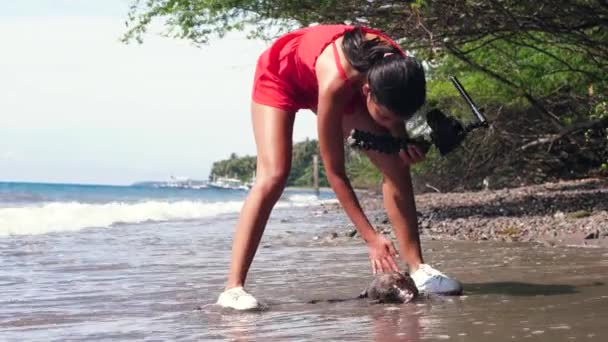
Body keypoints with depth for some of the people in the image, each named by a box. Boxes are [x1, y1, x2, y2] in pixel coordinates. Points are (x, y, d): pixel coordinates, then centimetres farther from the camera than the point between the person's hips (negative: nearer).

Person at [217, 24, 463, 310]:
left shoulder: (397, 68, -31)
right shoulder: (334, 82, -44)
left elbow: (395, 109, -3)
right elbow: (335, 172, -35)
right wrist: (370, 238, -35)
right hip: (280, 76, -5)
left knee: (396, 166, -8)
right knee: (273, 176, -23)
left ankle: (417, 268, -3)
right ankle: (233, 288, -24)